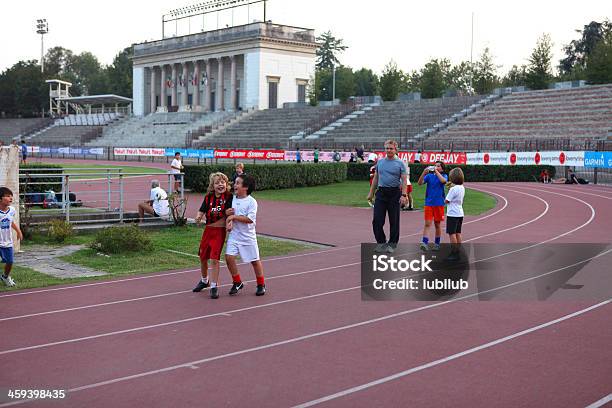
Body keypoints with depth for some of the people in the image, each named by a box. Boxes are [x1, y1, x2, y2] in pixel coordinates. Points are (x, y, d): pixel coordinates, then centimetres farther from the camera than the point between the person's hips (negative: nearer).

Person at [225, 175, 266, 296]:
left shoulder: (251, 201, -12)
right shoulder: (233, 199, 4)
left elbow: (250, 219, -21)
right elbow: (230, 213, 13)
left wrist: (234, 217, -20)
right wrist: (228, 222, -9)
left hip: (248, 236, -4)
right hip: (234, 235, 5)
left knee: (254, 260, 7)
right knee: (229, 257, -9)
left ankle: (261, 285, 25)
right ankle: (237, 282, 10)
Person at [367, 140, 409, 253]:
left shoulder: (400, 163, -1)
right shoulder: (380, 162, 10)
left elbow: (404, 180, -5)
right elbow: (375, 178, 17)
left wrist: (404, 195, -16)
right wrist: (371, 192, 14)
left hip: (394, 193, -3)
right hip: (381, 192, 3)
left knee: (394, 221, 3)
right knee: (377, 220, -3)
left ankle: (392, 244, 15)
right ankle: (381, 242, 11)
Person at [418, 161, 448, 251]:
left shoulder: (444, 176, 3)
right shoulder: (429, 176, 5)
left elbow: (443, 181, -20)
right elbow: (420, 183, -7)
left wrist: (436, 171, -16)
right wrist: (424, 173, -20)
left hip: (439, 203, 0)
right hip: (429, 203, 0)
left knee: (437, 224, 10)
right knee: (427, 223, -8)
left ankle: (437, 244, 21)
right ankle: (424, 243, -15)